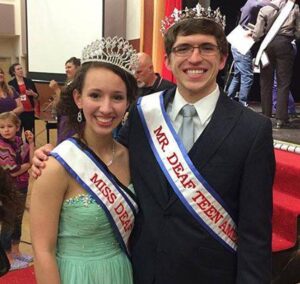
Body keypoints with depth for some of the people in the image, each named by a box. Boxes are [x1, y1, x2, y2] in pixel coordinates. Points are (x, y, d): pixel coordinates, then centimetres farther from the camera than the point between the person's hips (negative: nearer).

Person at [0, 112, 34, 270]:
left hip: (21, 188, 7)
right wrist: (29, 164, -7)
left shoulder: (18, 141, 1)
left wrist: (31, 142, -12)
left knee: (18, 221, 19)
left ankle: (16, 252, 35)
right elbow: (13, 171, -23)